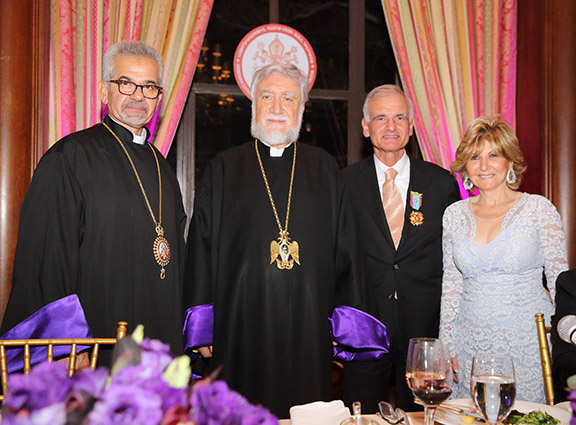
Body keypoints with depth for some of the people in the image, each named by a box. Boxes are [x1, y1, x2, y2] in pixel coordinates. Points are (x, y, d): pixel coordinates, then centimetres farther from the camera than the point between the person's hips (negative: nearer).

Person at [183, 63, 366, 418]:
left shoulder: (324, 169, 9)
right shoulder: (223, 169, 6)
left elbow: (344, 249, 8)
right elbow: (201, 252, 4)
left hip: (310, 327, 1)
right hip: (241, 325, -1)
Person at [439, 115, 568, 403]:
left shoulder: (539, 209, -4)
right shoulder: (455, 214, 4)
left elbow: (561, 280, -1)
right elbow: (451, 285, 9)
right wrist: (447, 346, 6)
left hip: (527, 342, -2)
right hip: (473, 342, 3)